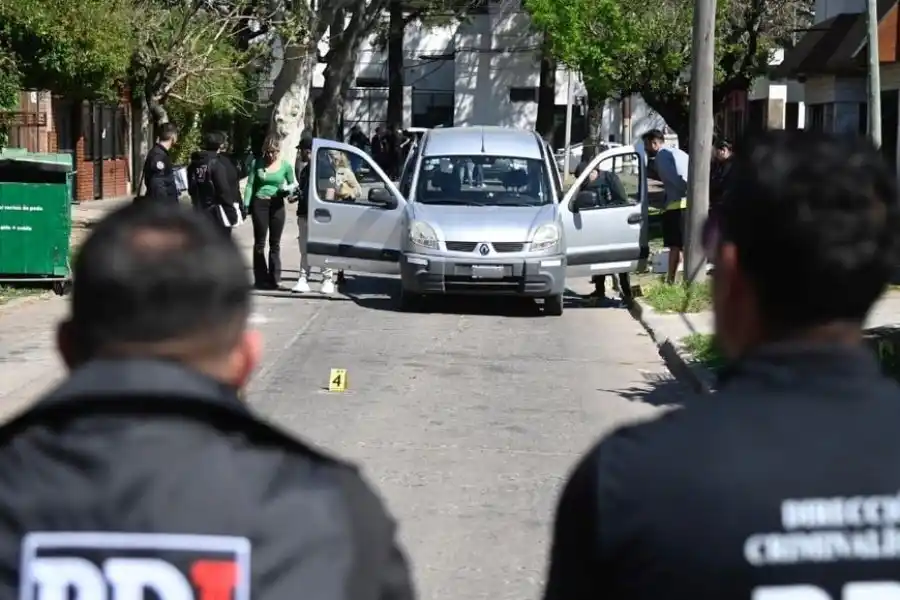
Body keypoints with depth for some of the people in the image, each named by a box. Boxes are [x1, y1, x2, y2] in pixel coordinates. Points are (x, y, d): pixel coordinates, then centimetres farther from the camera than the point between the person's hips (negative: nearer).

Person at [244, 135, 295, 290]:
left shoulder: (285, 166, -1)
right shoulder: (257, 163, 0)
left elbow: (292, 184, 10)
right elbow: (250, 185, 3)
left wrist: (287, 191, -12)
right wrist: (246, 204, -4)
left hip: (277, 205, 0)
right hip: (260, 203, 0)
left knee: (275, 243, 6)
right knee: (259, 243, 3)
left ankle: (274, 278, 11)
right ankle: (261, 278, 7)